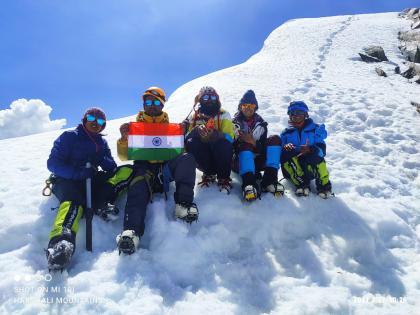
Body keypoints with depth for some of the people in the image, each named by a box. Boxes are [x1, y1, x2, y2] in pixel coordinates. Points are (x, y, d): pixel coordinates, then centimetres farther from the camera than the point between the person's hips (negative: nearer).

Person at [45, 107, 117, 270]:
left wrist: (102, 160, -14)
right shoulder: (69, 137, 4)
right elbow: (53, 163, -8)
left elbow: (112, 168, 10)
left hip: (90, 181, 5)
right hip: (67, 181, -5)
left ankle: (101, 203, -34)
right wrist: (78, 173, -24)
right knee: (74, 200, -40)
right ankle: (59, 243, -65)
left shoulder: (102, 142, 19)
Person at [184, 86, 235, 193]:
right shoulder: (194, 115, 7)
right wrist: (196, 130, -30)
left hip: (220, 153, -2)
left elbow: (229, 137, -15)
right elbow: (186, 136, -8)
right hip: (202, 154, 2)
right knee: (190, 143, -28)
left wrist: (216, 135, -37)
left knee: (223, 144, -34)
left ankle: (224, 178, -11)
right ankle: (209, 173, -6)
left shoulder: (224, 114, 1)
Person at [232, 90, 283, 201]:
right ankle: (248, 183, -51)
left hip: (256, 161, 3)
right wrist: (240, 141, -22)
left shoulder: (260, 123, 15)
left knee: (274, 139, -15)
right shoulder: (235, 122, 9)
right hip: (240, 162, -2)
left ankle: (270, 180, -29)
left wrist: (254, 142, -18)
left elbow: (263, 148, 3)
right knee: (245, 144, -32)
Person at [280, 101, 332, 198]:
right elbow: (280, 152, -3)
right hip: (292, 170, 1)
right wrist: (285, 148, -27)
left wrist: (310, 150, -31)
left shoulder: (315, 129, 7)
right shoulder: (286, 133, 11)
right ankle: (301, 183, -25)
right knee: (287, 154, -28)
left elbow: (322, 150, -9)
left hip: (311, 168, -1)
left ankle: (323, 185, -15)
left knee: (315, 157, -33)